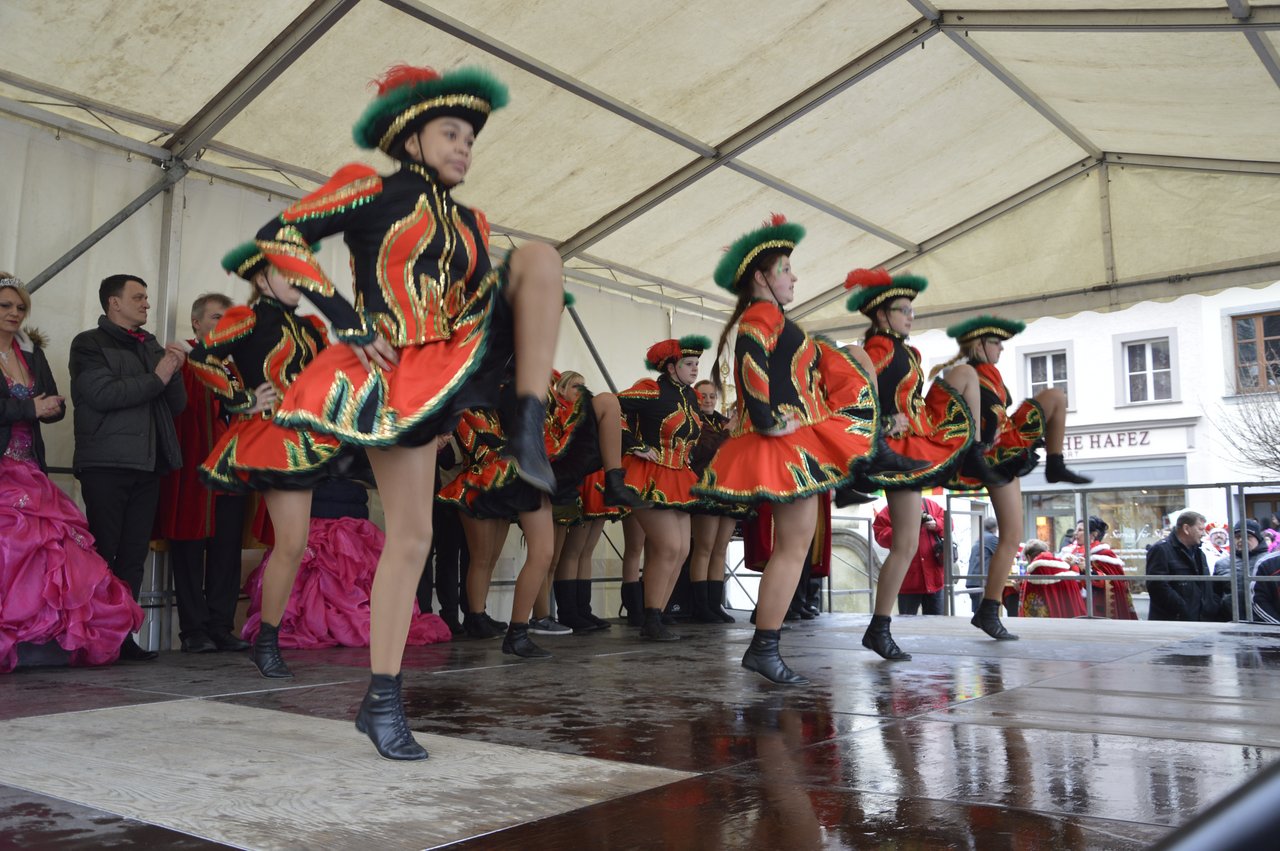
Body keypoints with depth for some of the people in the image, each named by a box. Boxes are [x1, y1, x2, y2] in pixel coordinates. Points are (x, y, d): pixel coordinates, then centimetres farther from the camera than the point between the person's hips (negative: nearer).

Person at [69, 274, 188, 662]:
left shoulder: (152, 347, 20)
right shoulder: (89, 344, 3)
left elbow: (177, 405, 16)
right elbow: (102, 394, -13)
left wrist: (172, 372, -2)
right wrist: (155, 378, -9)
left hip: (147, 465, 6)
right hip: (107, 465, -5)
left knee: (134, 555, 4)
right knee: (103, 553, -5)